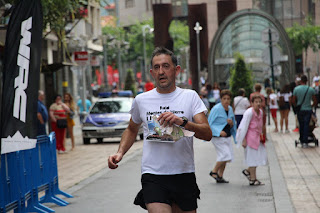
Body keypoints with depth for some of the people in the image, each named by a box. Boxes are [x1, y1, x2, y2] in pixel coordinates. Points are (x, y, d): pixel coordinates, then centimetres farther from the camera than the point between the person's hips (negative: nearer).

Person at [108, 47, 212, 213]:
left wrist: (182, 122, -23)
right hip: (153, 176, -1)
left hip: (184, 175, 1)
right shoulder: (141, 100, 8)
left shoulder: (190, 96, 4)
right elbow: (132, 130, 25)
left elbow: (207, 134, -6)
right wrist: (120, 153, 7)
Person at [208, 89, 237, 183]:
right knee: (225, 154, -15)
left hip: (227, 136, 7)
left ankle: (220, 176, 14)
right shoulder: (216, 109, -12)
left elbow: (233, 126, 18)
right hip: (217, 137, -7)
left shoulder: (230, 109, 9)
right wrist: (219, 132, -22)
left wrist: (231, 123, -6)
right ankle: (214, 171, 2)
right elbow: (210, 124, -12)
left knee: (225, 157, 5)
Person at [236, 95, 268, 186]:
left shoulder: (260, 112, 9)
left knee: (262, 157, 5)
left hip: (257, 137, 8)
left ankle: (247, 171, 22)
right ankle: (253, 180, 4)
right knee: (253, 157, -4)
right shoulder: (249, 112, -15)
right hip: (250, 137, -8)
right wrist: (243, 140, -17)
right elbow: (243, 126, -15)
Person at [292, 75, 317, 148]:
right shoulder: (311, 89, -5)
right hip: (308, 110, -1)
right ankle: (305, 142, -5)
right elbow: (315, 101, -1)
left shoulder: (296, 89, -4)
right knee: (306, 125, 0)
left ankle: (302, 140, 19)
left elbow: (293, 101, 0)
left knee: (301, 125, 13)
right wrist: (312, 106, 18)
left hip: (299, 110, 1)